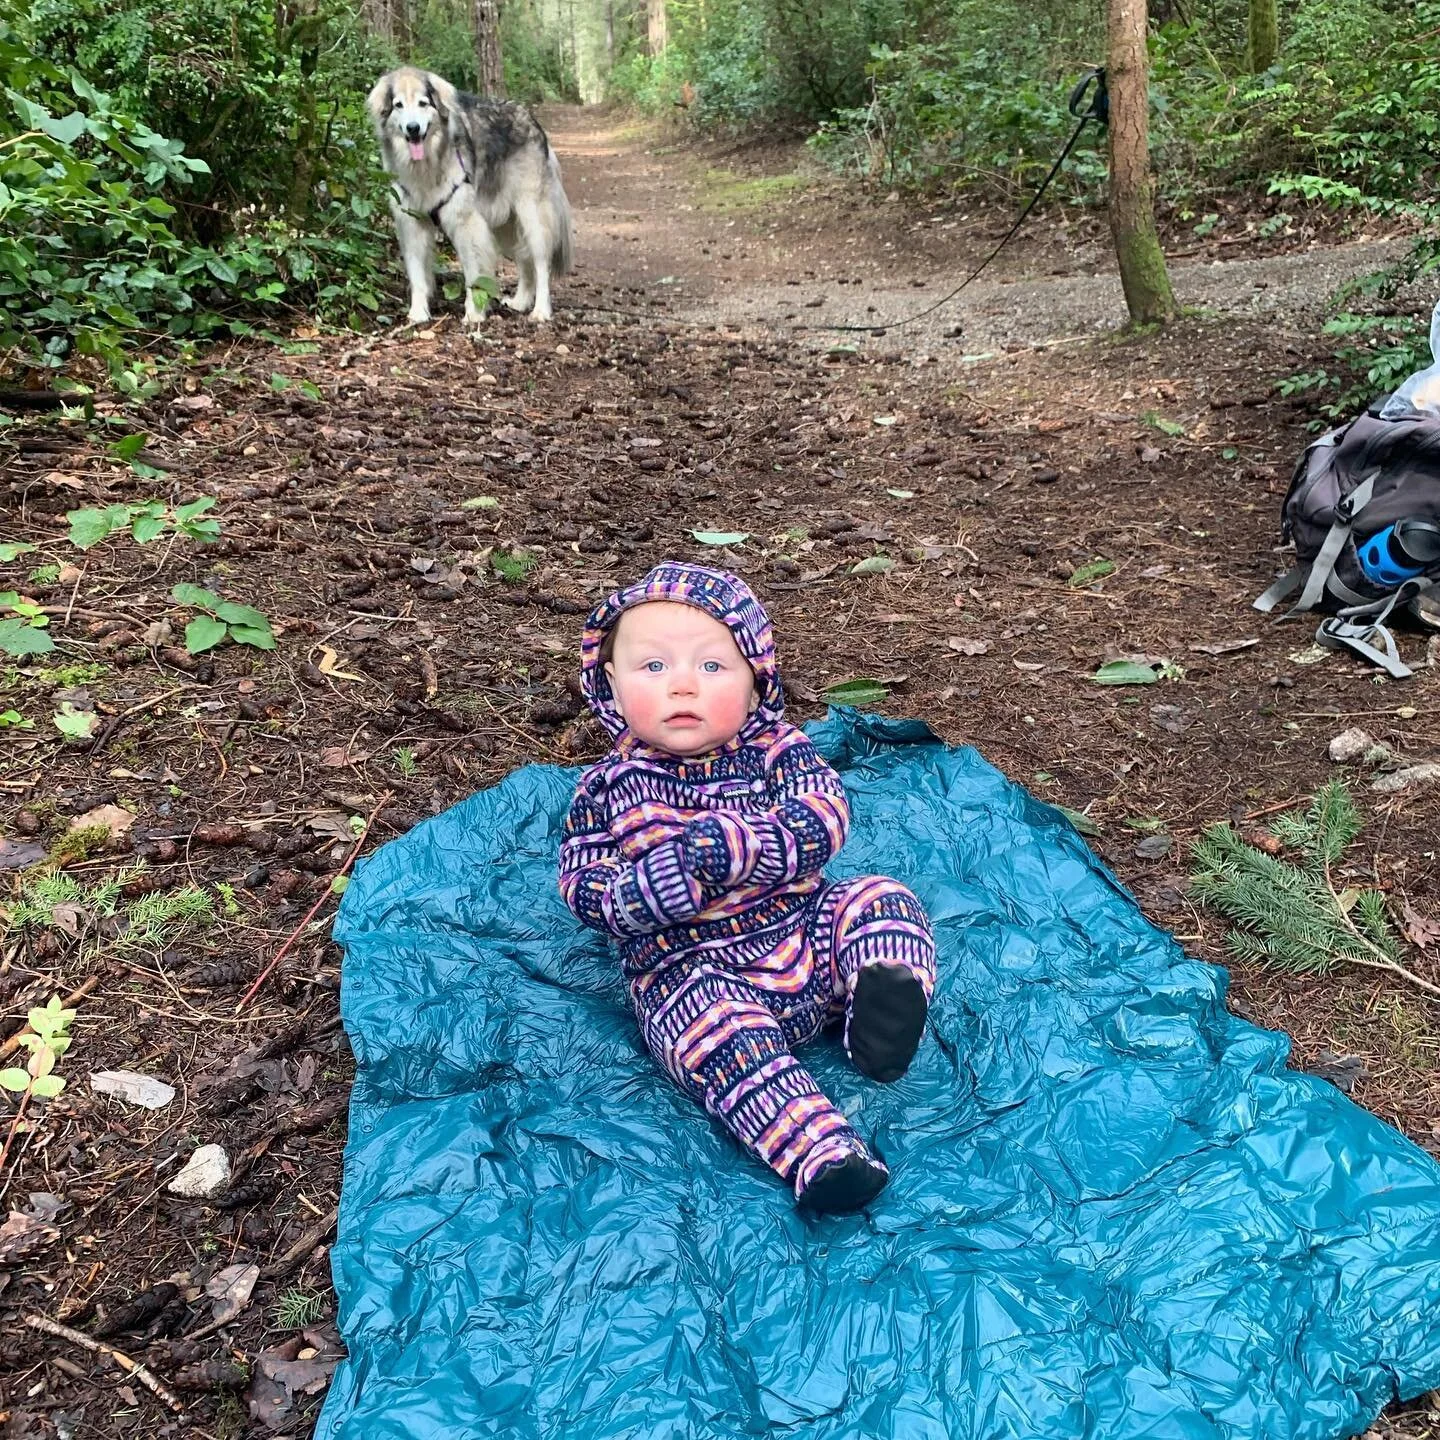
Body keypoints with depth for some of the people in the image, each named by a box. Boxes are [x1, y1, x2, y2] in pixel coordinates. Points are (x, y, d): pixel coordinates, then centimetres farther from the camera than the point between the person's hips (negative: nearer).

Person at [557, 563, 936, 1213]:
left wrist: (730, 847, -29)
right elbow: (577, 879, 0)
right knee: (720, 1033, -32)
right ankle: (819, 1151, -43)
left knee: (878, 901, -17)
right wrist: (633, 895, -24)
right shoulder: (607, 788, 2)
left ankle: (885, 996, -42)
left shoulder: (778, 751, 0)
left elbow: (823, 822, -14)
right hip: (689, 968, -2)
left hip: (803, 931, 3)